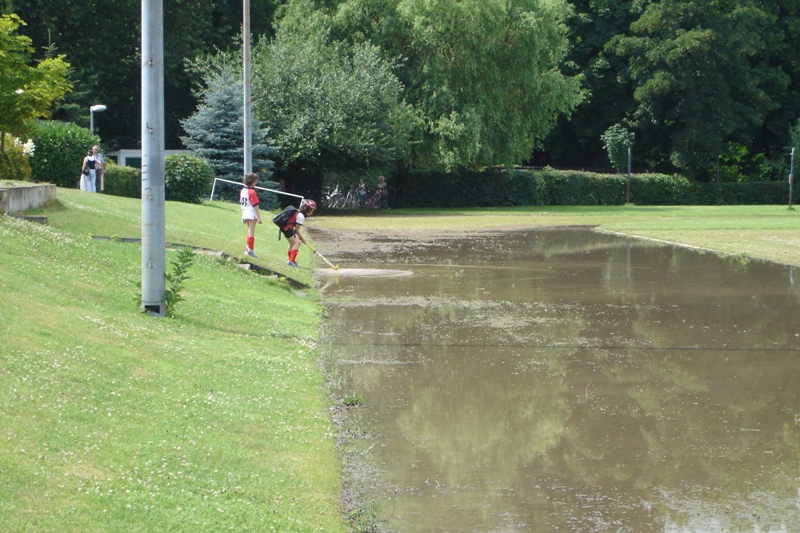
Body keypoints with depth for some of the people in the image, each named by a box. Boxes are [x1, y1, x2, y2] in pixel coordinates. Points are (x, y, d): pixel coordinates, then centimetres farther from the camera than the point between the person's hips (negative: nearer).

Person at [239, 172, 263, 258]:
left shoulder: (243, 190, 7)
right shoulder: (252, 192, -17)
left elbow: (241, 203, 14)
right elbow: (255, 206, -18)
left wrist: (242, 215, 22)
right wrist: (259, 217, -16)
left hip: (245, 213, 8)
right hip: (252, 214, -8)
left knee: (250, 231, 19)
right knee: (251, 232, -2)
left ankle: (247, 248, 23)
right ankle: (250, 250, -1)